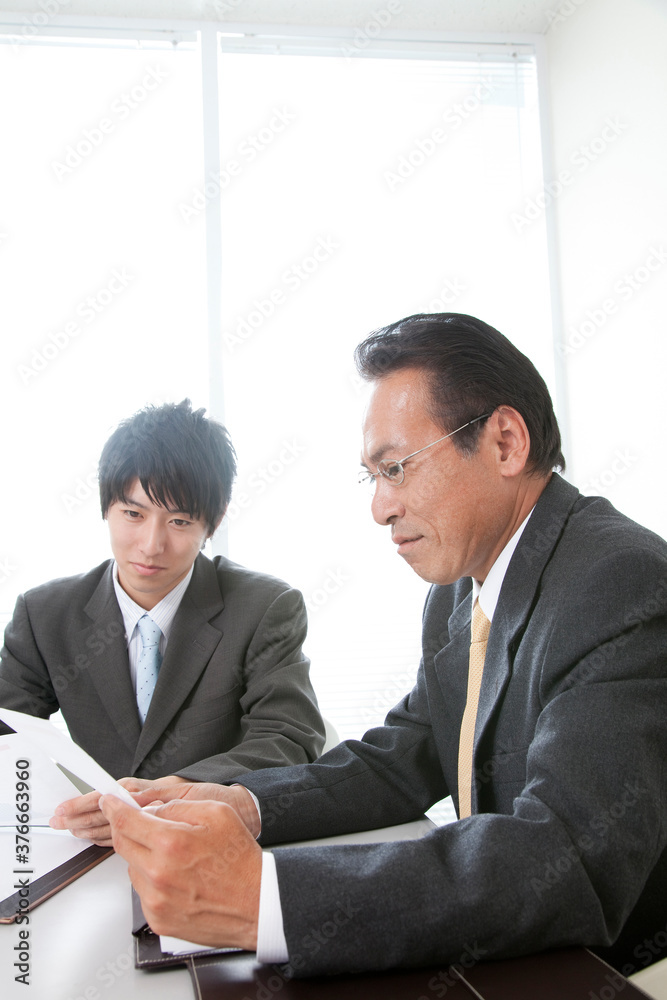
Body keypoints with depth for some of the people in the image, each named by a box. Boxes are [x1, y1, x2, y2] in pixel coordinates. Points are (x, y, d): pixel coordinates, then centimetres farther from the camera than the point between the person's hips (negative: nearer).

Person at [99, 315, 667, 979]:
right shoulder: (458, 595, 7)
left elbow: (575, 863, -32)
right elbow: (400, 764, 9)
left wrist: (259, 901, -38)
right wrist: (243, 805, -9)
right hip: (500, 957, 6)